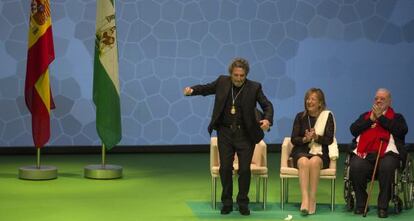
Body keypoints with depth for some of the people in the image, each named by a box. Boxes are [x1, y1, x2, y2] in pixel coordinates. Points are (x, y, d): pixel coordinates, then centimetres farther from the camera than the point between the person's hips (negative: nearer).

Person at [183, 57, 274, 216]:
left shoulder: (254, 87, -8)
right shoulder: (222, 82, -1)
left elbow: (267, 105, -9)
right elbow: (206, 88, 11)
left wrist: (267, 120, -29)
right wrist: (192, 90, -9)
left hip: (245, 134, -2)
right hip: (225, 132, 2)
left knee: (244, 169, -1)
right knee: (225, 168, 3)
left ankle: (243, 203, 16)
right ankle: (227, 202, 17)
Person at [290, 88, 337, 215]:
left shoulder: (328, 116, 6)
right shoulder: (300, 116, 10)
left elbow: (329, 140, -1)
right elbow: (293, 139, 4)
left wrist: (316, 137, -20)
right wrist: (305, 139, -17)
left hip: (320, 153, -1)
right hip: (302, 152, 1)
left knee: (314, 161, -36)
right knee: (304, 161, -34)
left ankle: (312, 199, -31)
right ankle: (305, 199, -43)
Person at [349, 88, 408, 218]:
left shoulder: (397, 117, 21)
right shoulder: (365, 116, 28)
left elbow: (402, 131, -1)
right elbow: (353, 130, 12)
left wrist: (380, 117, 0)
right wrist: (370, 120, 2)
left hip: (387, 153, -2)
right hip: (365, 153, 2)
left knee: (387, 167, -37)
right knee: (355, 167, -31)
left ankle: (383, 206, -24)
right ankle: (360, 204, -14)